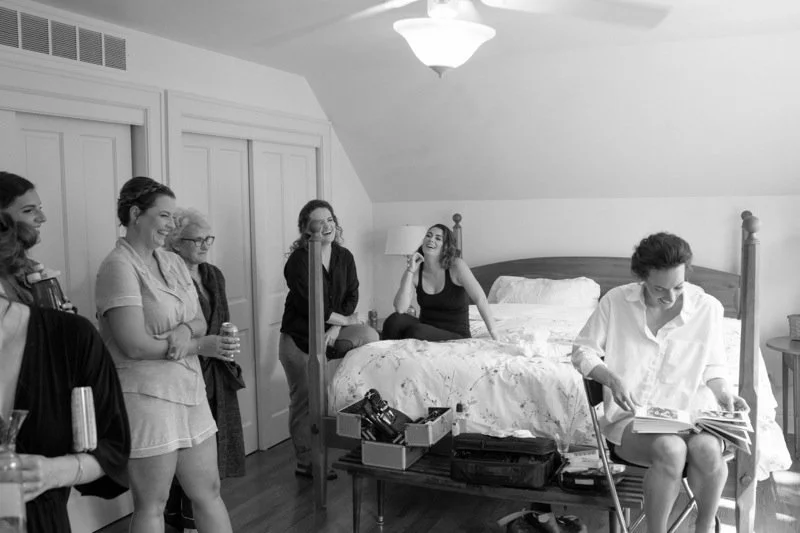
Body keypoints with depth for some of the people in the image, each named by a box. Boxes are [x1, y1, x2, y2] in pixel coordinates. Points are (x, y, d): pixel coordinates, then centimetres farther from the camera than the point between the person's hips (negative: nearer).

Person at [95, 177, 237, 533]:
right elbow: (134, 344, -19)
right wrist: (201, 346, -16)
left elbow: (200, 321, 11)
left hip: (189, 390, 7)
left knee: (208, 492, 15)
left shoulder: (173, 262, 11)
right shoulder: (119, 265, -12)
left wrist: (186, 330, -12)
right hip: (145, 394, -7)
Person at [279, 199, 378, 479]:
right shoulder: (298, 260, -15)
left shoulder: (344, 256, 1)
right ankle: (305, 463, 19)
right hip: (298, 337, -4)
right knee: (303, 400, 2)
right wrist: (345, 320, -12)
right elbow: (310, 305, -20)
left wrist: (336, 328, -15)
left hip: (329, 332, 5)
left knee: (370, 336, -19)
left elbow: (352, 296, -1)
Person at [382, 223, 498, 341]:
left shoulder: (456, 265, -11)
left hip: (456, 337, -3)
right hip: (426, 332, 3)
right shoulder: (415, 271, -2)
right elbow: (400, 309, -15)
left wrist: (494, 335, -26)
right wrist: (410, 271, -17)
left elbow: (480, 299, -18)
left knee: (415, 332, -31)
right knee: (393, 320, -26)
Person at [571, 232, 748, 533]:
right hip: (628, 418, -2)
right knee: (670, 448, -33)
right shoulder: (616, 301, -6)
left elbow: (712, 366, 13)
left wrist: (722, 391, -7)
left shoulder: (707, 308, -2)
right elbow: (583, 351, 1)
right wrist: (612, 378, -16)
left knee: (707, 448, -31)